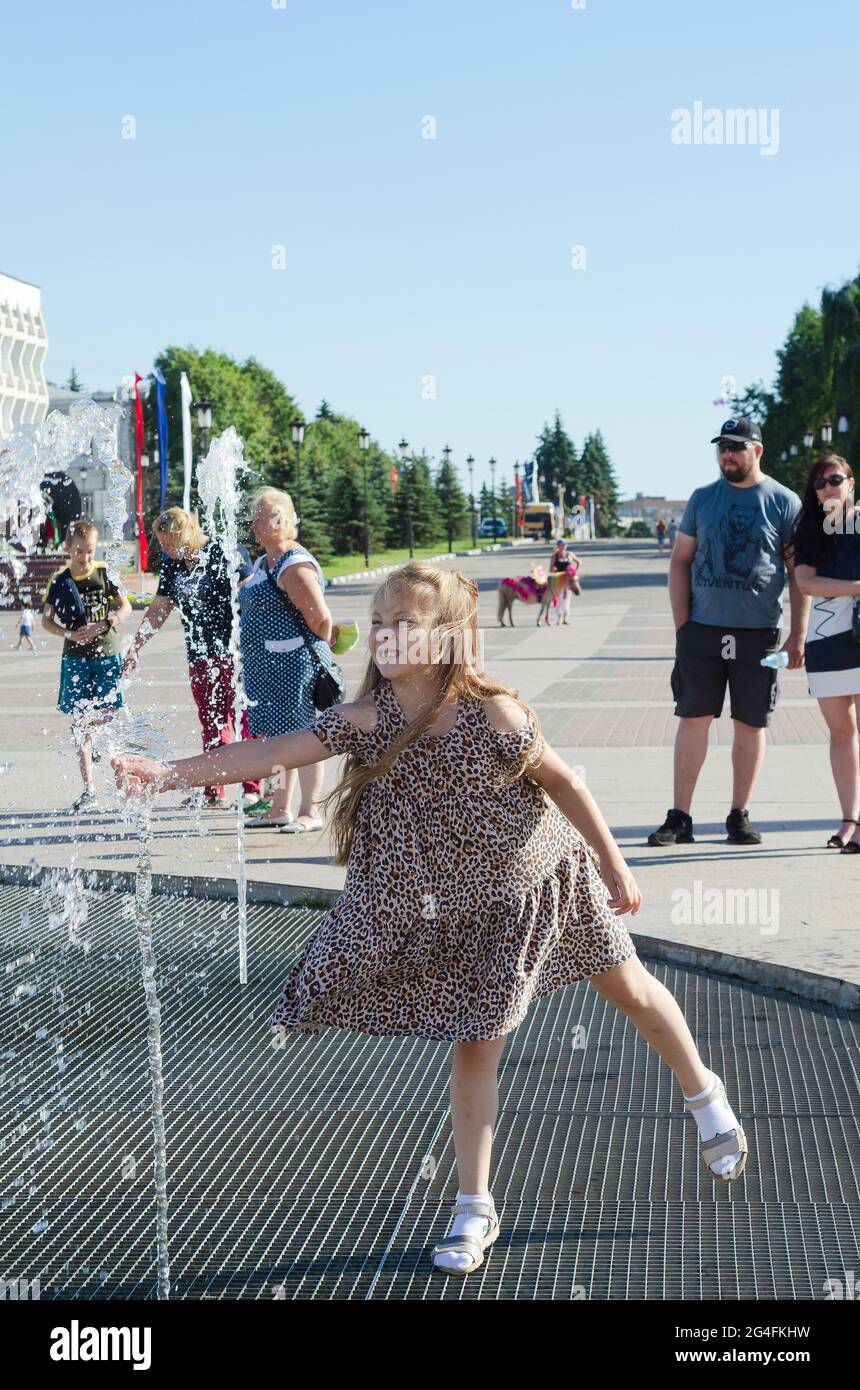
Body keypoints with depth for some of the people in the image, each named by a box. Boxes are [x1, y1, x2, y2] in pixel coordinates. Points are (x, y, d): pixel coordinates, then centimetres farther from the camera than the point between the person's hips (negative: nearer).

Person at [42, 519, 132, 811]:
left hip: (107, 654, 0)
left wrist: (103, 625, -13)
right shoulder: (59, 580, 0)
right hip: (75, 657, 0)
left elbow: (126, 607, 3)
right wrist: (69, 634, -12)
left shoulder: (104, 573, 0)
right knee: (80, 722, -1)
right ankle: (88, 790, 2)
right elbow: (46, 620, 5)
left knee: (107, 717, -6)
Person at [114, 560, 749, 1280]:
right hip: (467, 910, 2)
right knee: (475, 1045, 2)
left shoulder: (492, 712, -26)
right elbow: (269, 754, -24)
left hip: (547, 875, -2)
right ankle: (474, 1209, 13)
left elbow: (563, 780, -15)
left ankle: (705, 1093, 45)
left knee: (630, 987, 17)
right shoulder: (366, 720, -18)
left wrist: (615, 866, -9)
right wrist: (171, 773, -34)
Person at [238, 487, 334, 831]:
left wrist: (316, 651, -5)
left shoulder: (295, 565, -16)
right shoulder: (263, 564, 15)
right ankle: (279, 809, 22)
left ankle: (311, 812, 2)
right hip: (265, 666, 10)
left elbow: (321, 620, -18)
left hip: (294, 665, -10)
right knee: (276, 738, 14)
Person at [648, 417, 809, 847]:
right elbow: (680, 561, 11)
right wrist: (681, 625, 1)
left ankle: (739, 816, 17)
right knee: (693, 719, 0)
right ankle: (679, 818, 5)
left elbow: (799, 573, 2)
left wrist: (797, 637, -4)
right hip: (702, 630, 1)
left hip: (758, 633, -1)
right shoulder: (702, 499, 8)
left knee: (750, 724, 5)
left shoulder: (784, 502, 1)